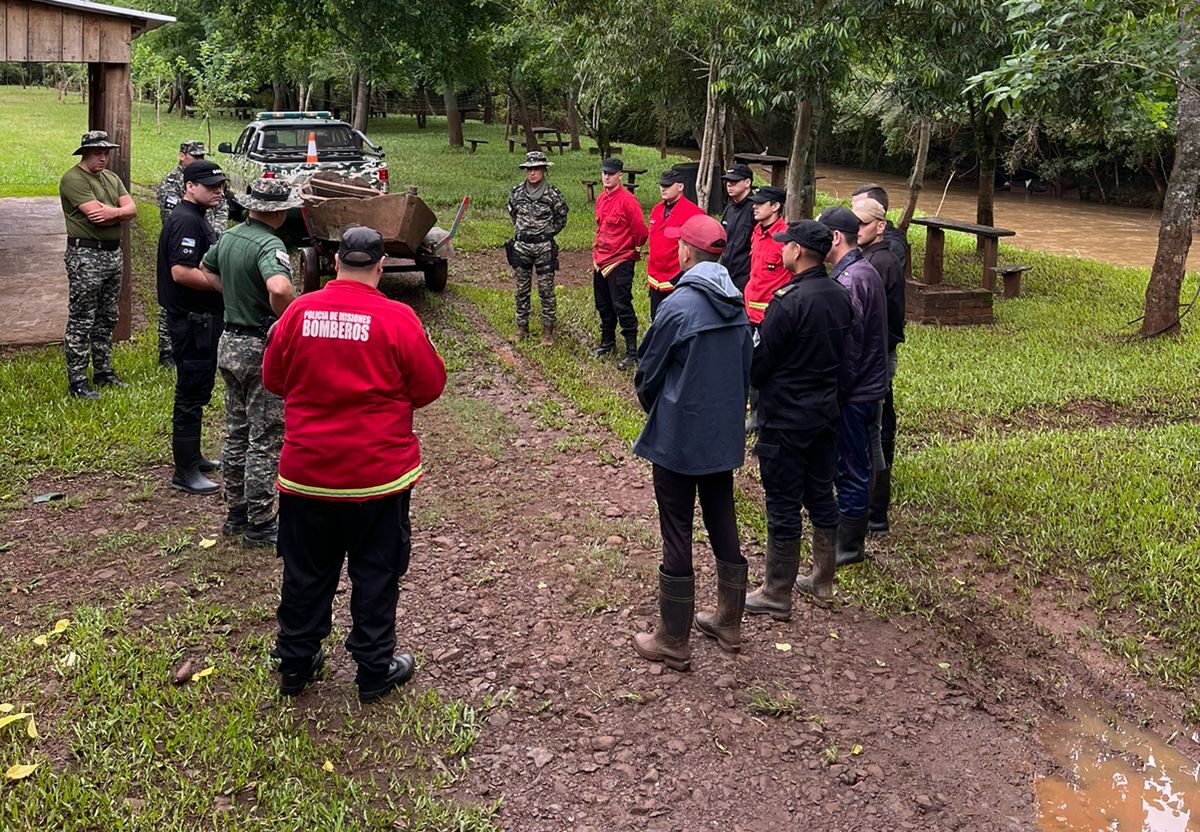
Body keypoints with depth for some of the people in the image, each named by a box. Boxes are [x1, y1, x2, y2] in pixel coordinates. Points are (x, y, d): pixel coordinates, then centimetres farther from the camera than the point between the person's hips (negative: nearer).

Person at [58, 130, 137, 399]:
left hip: (114, 253, 8)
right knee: (81, 322, -4)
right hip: (86, 255, -8)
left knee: (107, 318, 16)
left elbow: (131, 209, 3)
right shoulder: (73, 179, -11)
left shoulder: (111, 178, 15)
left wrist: (111, 212, -17)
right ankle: (77, 382, 1)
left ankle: (103, 371, 27)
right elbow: (97, 215, -21)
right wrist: (121, 211, -5)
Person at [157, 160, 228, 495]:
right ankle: (185, 473, 2)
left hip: (203, 319, 11)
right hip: (192, 321, -11)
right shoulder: (186, 221, -18)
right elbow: (181, 272, -27)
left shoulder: (197, 218, 15)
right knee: (191, 394, -5)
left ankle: (191, 456, 32)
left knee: (197, 391, 19)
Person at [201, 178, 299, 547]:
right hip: (261, 350, -9)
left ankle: (236, 511, 29)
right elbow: (279, 289, -41)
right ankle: (259, 524, 9)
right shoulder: (270, 245, -22)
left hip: (229, 343, 9)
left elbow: (207, 269, 26)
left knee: (236, 433, 18)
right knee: (265, 440, 1)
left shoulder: (228, 237, 6)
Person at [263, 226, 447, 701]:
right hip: (378, 474, -3)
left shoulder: (299, 312, -5)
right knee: (376, 573, 11)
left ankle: (295, 664, 30)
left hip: (306, 471, 3)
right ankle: (375, 670, 23)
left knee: (306, 572, 16)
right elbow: (430, 387, -4)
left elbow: (273, 380, 7)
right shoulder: (397, 319, -13)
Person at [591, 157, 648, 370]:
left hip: (620, 262, -8)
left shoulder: (628, 200, -15)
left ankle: (632, 352, -2)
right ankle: (607, 342, 34)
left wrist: (632, 248, 2)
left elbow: (640, 231, -14)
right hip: (600, 261, 8)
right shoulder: (601, 199, 10)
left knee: (622, 306, -8)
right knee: (603, 305, 17)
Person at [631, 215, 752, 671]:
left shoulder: (678, 305, -19)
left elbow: (648, 372, -9)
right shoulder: (737, 305, 2)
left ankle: (673, 641, 12)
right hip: (724, 436, 7)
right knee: (723, 526, 17)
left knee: (677, 535, 2)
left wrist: (654, 410, 10)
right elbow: (746, 369, 11)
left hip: (678, 437, -7)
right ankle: (729, 623, 31)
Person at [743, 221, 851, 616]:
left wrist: (751, 381, 3)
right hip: (826, 412, 8)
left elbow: (759, 361, -16)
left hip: (785, 418, -8)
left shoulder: (788, 301, -22)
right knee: (821, 495, 18)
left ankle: (776, 595, 12)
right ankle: (822, 580, 31)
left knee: (783, 506, 2)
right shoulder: (841, 296, 1)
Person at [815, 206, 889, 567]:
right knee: (853, 465, 19)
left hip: (853, 392, -10)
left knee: (850, 468, 1)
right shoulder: (865, 270, 10)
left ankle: (849, 546, 13)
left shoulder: (850, 280, -21)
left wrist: (836, 390, -16)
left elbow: (848, 344, -23)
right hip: (866, 385, 10)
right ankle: (848, 533, 32)